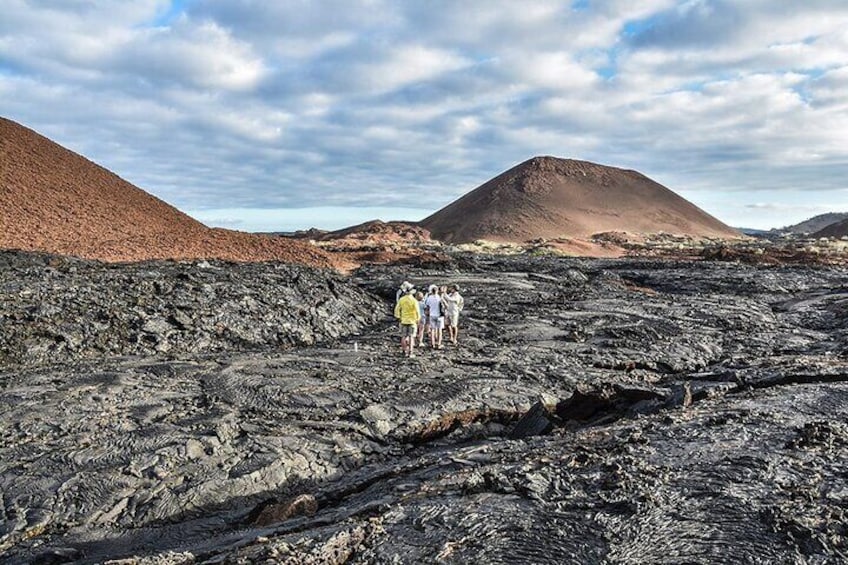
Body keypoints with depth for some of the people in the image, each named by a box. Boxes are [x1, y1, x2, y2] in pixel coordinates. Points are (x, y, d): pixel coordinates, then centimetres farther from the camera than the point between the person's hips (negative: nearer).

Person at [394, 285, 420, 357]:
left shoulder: (401, 299, -3)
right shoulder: (414, 300, -14)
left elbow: (397, 309, 1)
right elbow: (417, 311, -14)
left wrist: (398, 317, 14)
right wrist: (418, 319, 1)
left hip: (403, 320, 3)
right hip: (412, 321, -3)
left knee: (403, 336, 12)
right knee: (411, 336, 3)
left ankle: (405, 351, 17)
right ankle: (410, 352, 1)